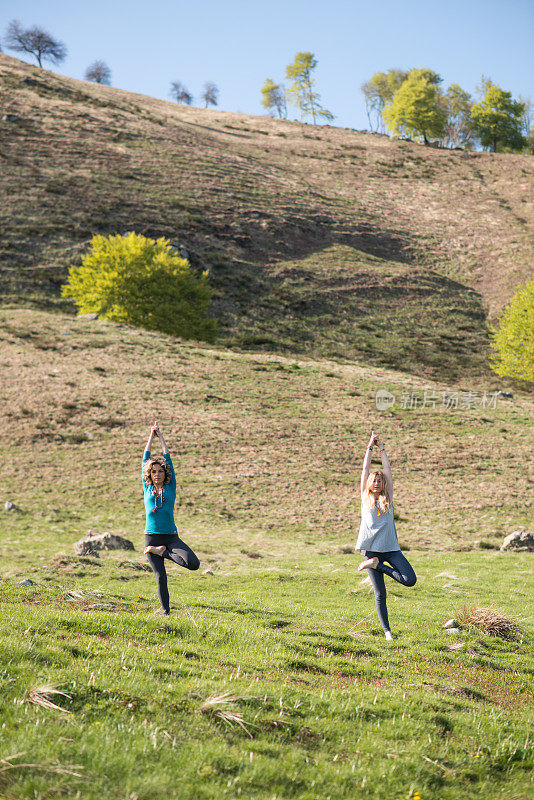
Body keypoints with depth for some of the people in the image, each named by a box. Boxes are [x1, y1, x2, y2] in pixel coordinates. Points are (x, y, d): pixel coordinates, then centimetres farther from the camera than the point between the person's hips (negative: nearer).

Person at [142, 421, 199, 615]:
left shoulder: (170, 488, 6)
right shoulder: (147, 488, 8)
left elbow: (168, 458, 10)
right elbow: (145, 459, 12)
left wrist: (161, 437, 18)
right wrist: (151, 437, 19)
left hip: (171, 536, 0)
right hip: (151, 537, 0)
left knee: (193, 564, -19)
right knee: (160, 576, -2)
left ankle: (164, 552, 4)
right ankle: (165, 610, 15)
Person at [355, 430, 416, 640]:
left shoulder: (388, 498, 13)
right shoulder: (365, 497, 11)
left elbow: (387, 469, 14)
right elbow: (365, 469, 11)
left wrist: (381, 448, 19)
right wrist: (370, 446, 15)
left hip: (391, 548, 2)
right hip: (371, 549, -2)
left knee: (410, 580, -15)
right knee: (380, 594, -2)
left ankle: (377, 565, 2)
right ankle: (387, 630, 9)